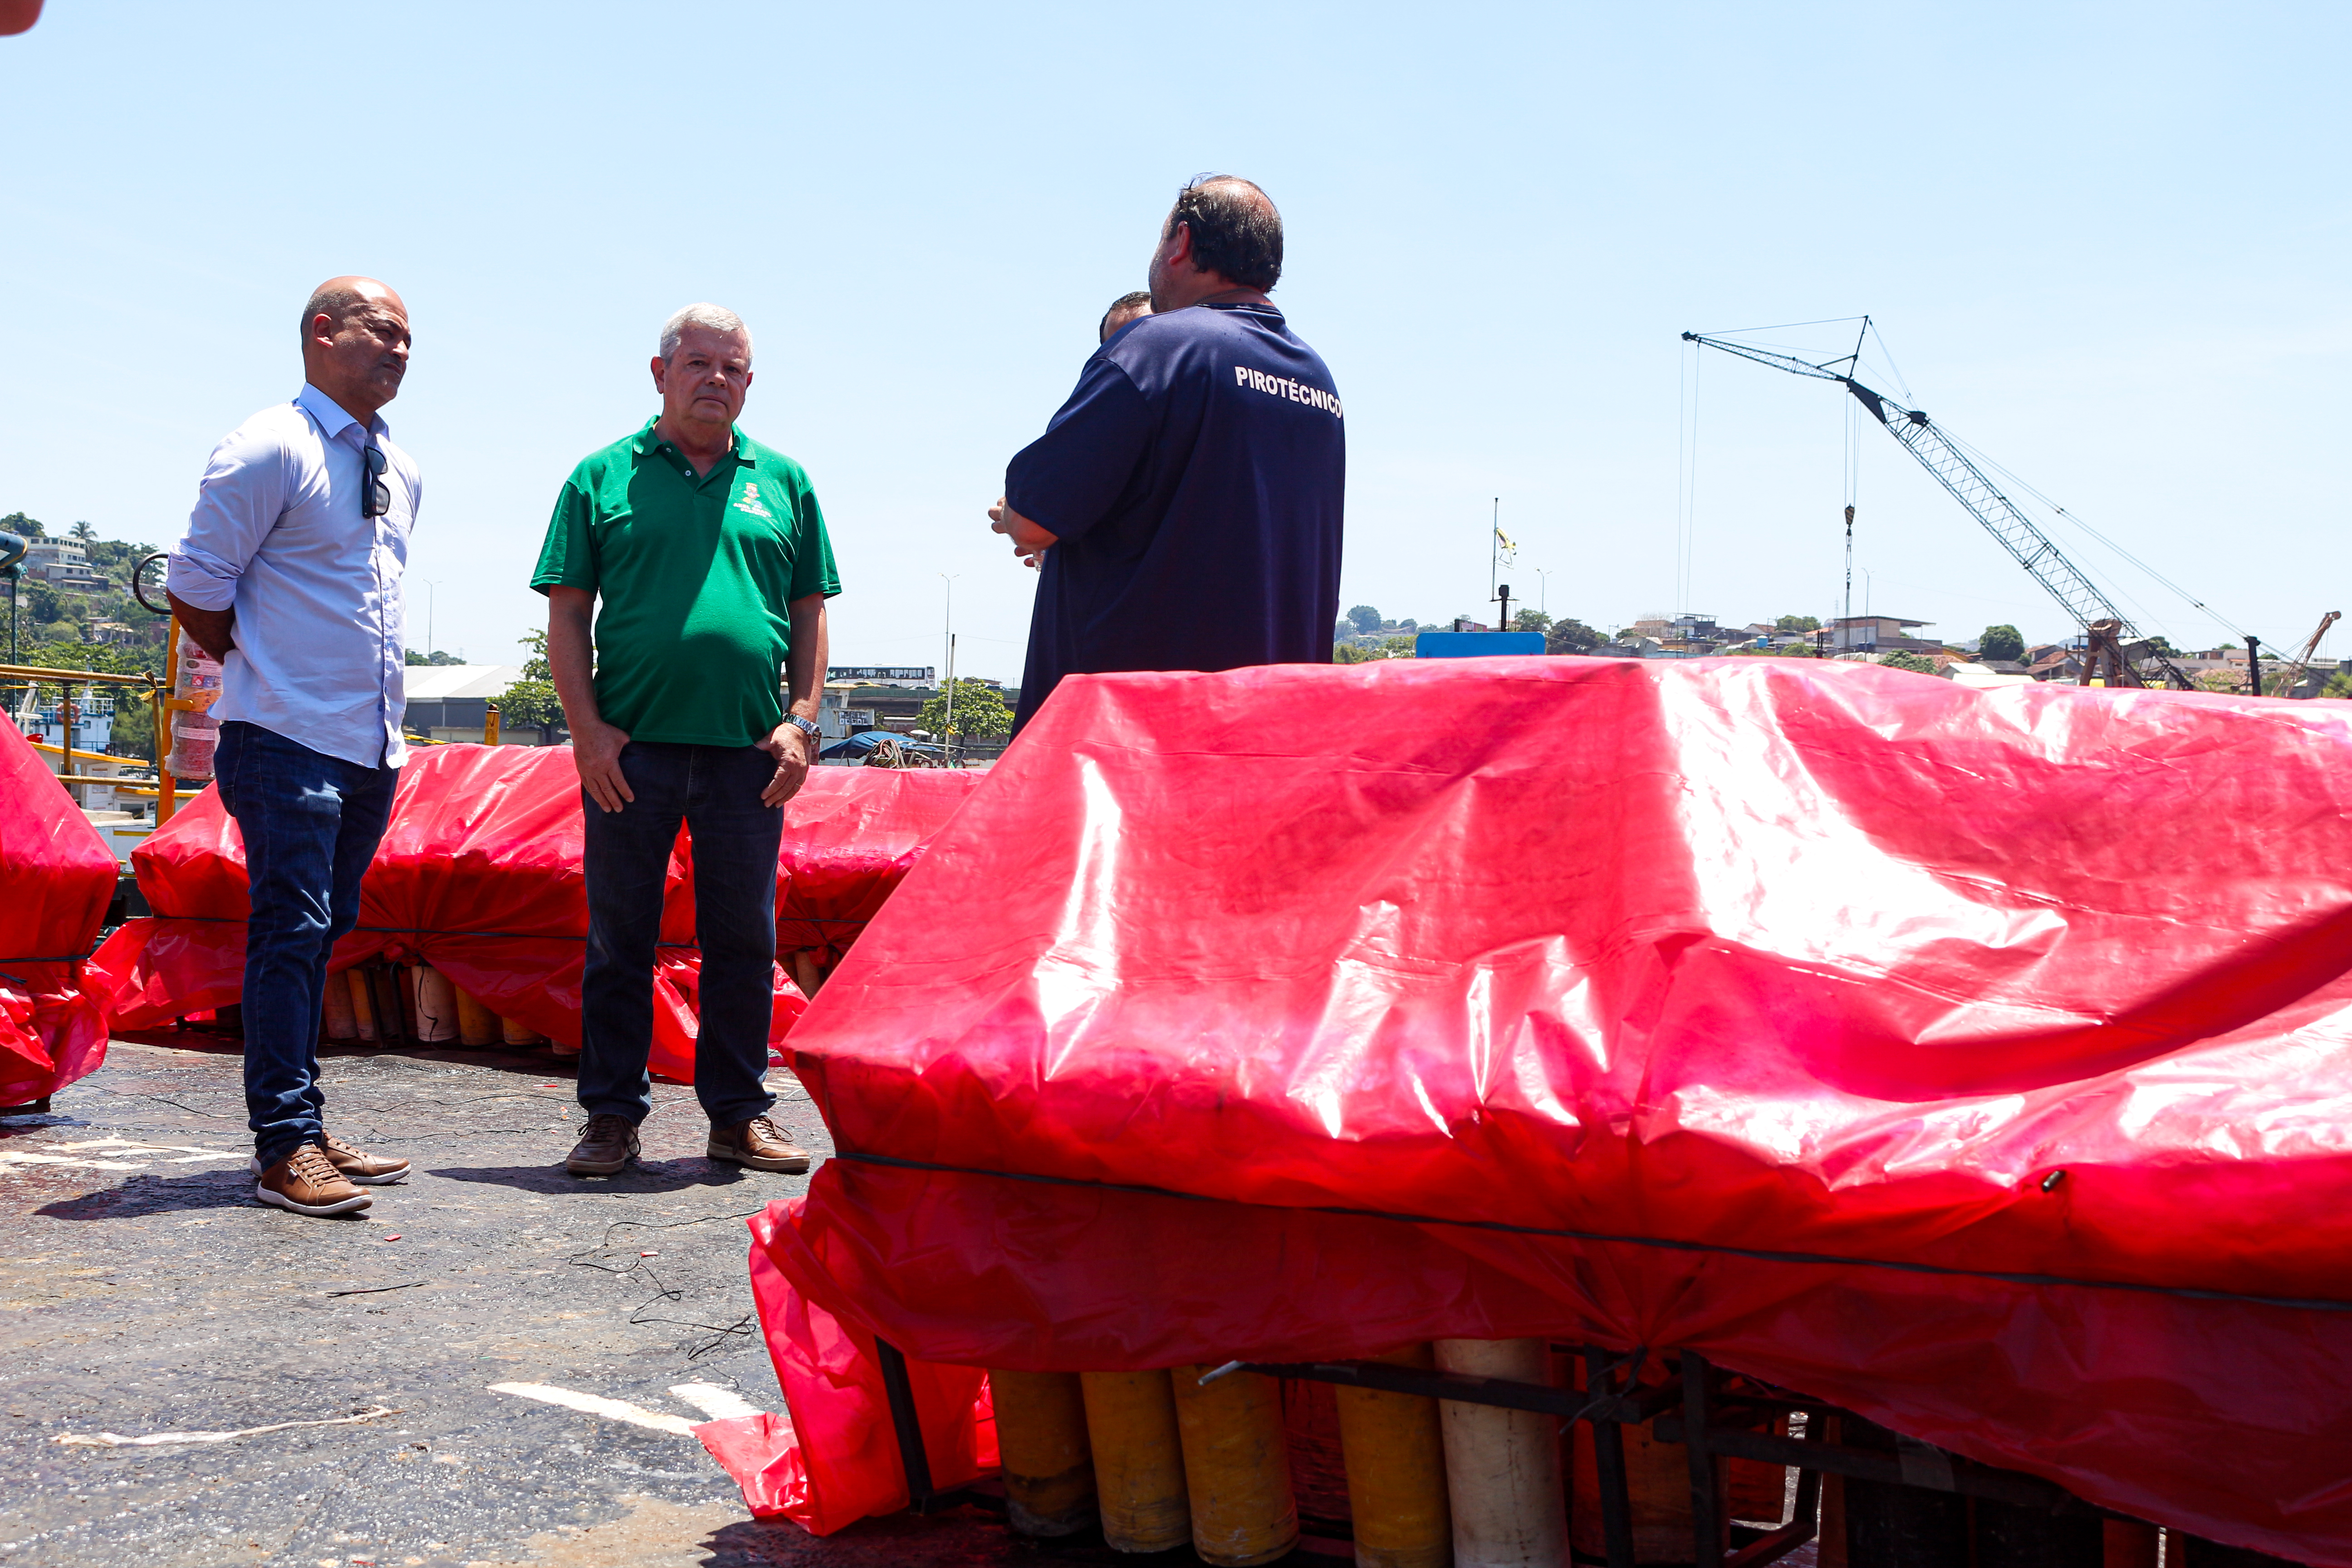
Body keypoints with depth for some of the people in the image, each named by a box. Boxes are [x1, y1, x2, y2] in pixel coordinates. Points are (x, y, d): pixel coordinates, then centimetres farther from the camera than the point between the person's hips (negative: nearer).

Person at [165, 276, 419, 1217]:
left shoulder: (399, 471, 16)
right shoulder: (270, 449, -8)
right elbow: (195, 591, -8)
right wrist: (268, 678, 0)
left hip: (372, 749, 7)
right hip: (289, 743, -7)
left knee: (318, 935, 11)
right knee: (292, 933, -8)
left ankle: (302, 1133, 18)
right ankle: (286, 1147, -3)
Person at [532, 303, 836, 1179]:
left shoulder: (782, 482, 12)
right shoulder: (604, 477, 6)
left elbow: (811, 611, 12)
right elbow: (566, 613, 3)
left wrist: (802, 721, 1)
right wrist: (588, 729, -6)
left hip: (751, 753, 2)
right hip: (631, 747, -1)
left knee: (744, 942, 8)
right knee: (619, 942, 5)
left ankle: (739, 1114, 19)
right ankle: (613, 1117, 15)